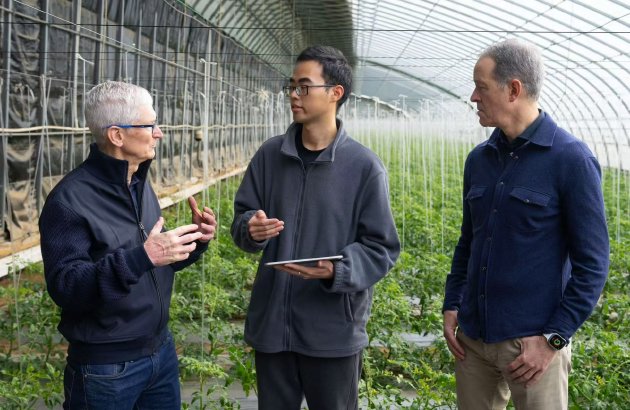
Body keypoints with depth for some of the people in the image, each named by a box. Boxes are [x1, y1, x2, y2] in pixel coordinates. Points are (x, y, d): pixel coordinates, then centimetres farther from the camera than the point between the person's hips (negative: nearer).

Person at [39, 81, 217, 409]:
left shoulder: (140, 185, 8)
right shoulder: (70, 199, -17)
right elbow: (64, 286, -25)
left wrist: (195, 241, -4)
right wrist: (139, 258, -36)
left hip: (161, 349, 7)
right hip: (105, 366, -7)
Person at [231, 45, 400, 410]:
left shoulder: (364, 166, -9)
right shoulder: (270, 155, 2)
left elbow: (382, 248, -8)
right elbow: (241, 218, 8)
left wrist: (336, 271, -25)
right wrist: (251, 228, -16)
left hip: (334, 329, -3)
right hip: (272, 322, 3)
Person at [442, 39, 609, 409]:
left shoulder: (571, 159, -11)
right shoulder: (479, 159, 6)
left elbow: (593, 263, -10)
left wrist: (553, 338, -13)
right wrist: (452, 306, 8)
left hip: (532, 342, -5)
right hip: (471, 336, 5)